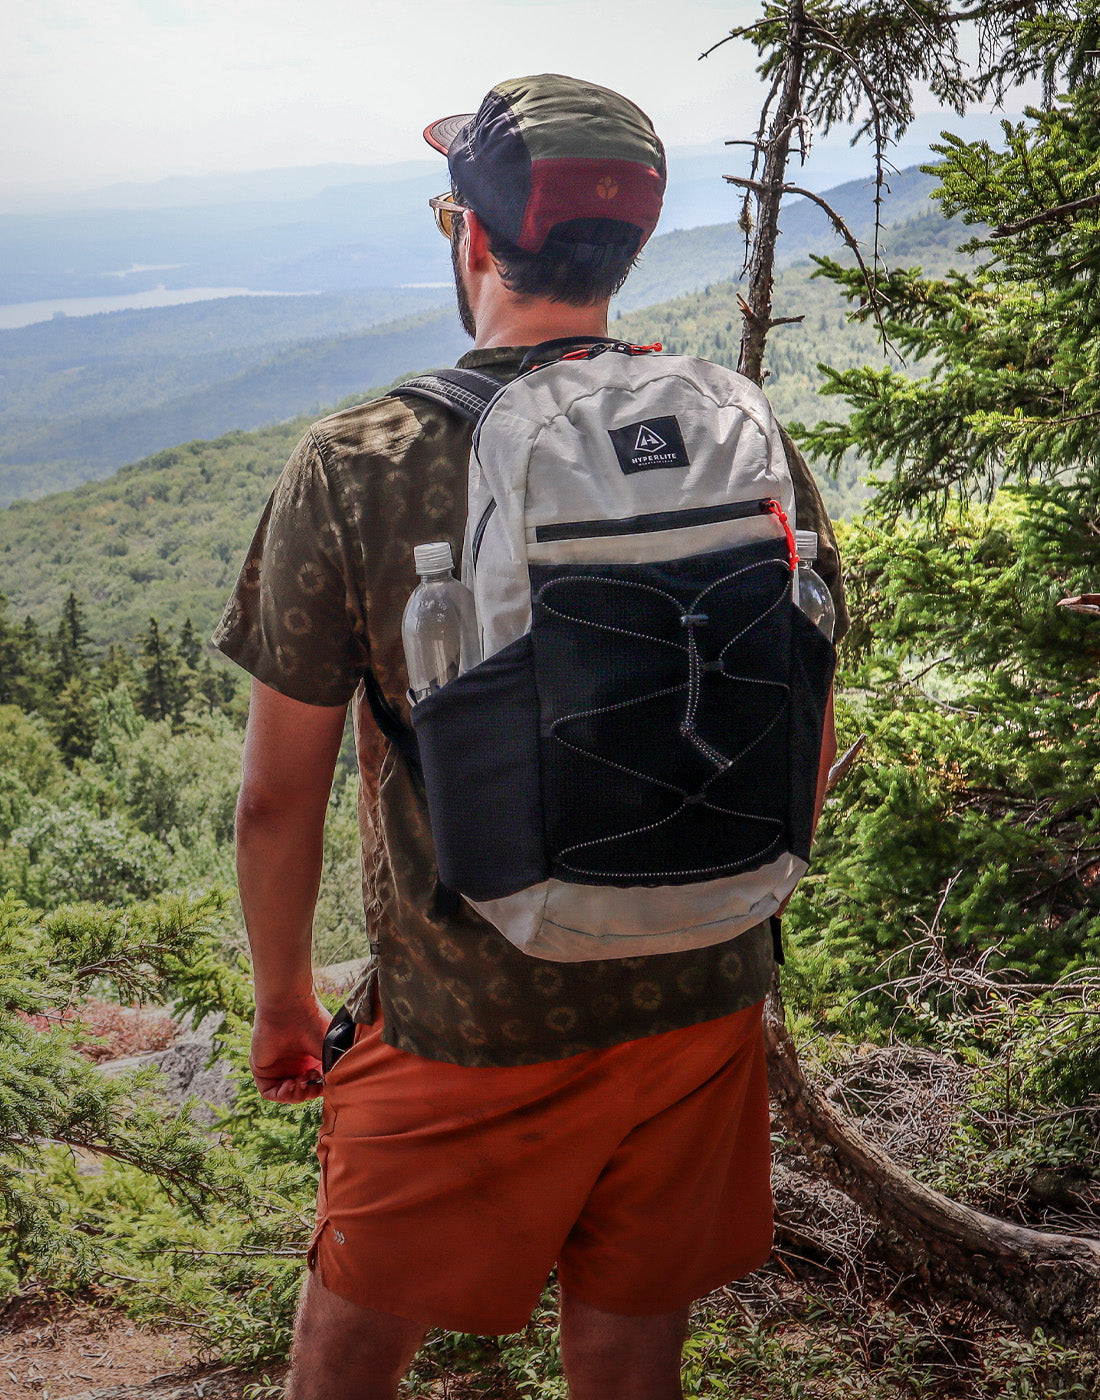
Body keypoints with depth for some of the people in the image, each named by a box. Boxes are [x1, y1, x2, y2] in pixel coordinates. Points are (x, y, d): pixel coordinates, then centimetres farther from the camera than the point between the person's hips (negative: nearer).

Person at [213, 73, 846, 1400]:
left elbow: (277, 800, -9)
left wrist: (281, 997, 8)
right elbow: (804, 752, 4)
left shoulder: (355, 470, -15)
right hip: (704, 1006, 4)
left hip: (471, 1032, -3)